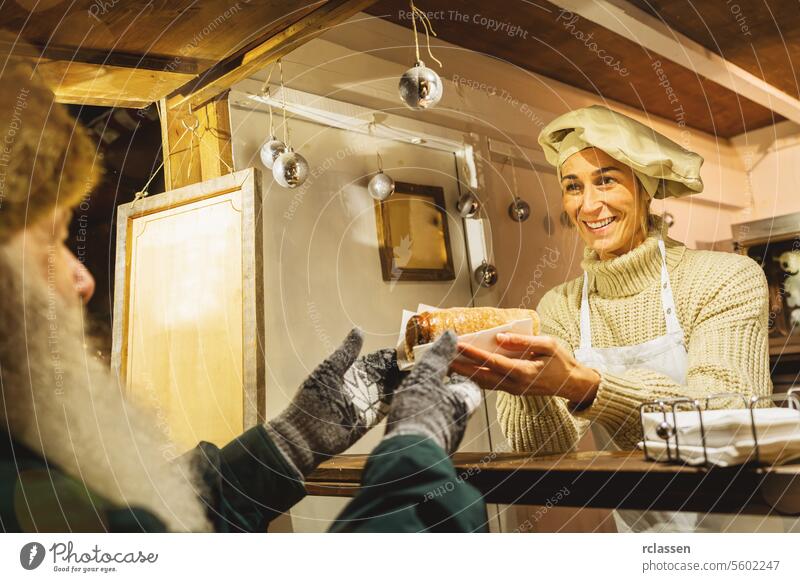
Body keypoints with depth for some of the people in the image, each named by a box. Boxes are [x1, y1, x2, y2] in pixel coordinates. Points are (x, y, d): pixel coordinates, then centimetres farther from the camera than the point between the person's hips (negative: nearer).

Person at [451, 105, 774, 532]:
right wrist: (520, 380, -27)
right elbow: (549, 446, -7)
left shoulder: (729, 278, -6)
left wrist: (583, 385, -33)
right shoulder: (560, 307, 0)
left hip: (744, 526, -2)